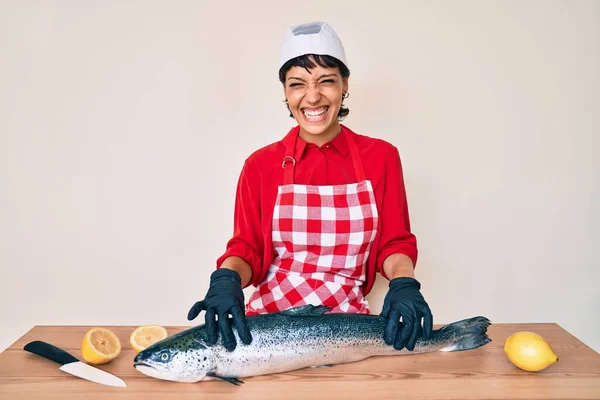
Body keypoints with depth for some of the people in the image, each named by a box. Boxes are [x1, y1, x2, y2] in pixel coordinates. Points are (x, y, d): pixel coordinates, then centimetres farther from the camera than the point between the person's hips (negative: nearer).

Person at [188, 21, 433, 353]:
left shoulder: (381, 157, 1)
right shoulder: (261, 165, 1)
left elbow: (394, 242, 6)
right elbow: (246, 247, 4)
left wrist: (403, 283, -15)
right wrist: (226, 279, -18)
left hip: (348, 319, 1)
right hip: (270, 317, 0)